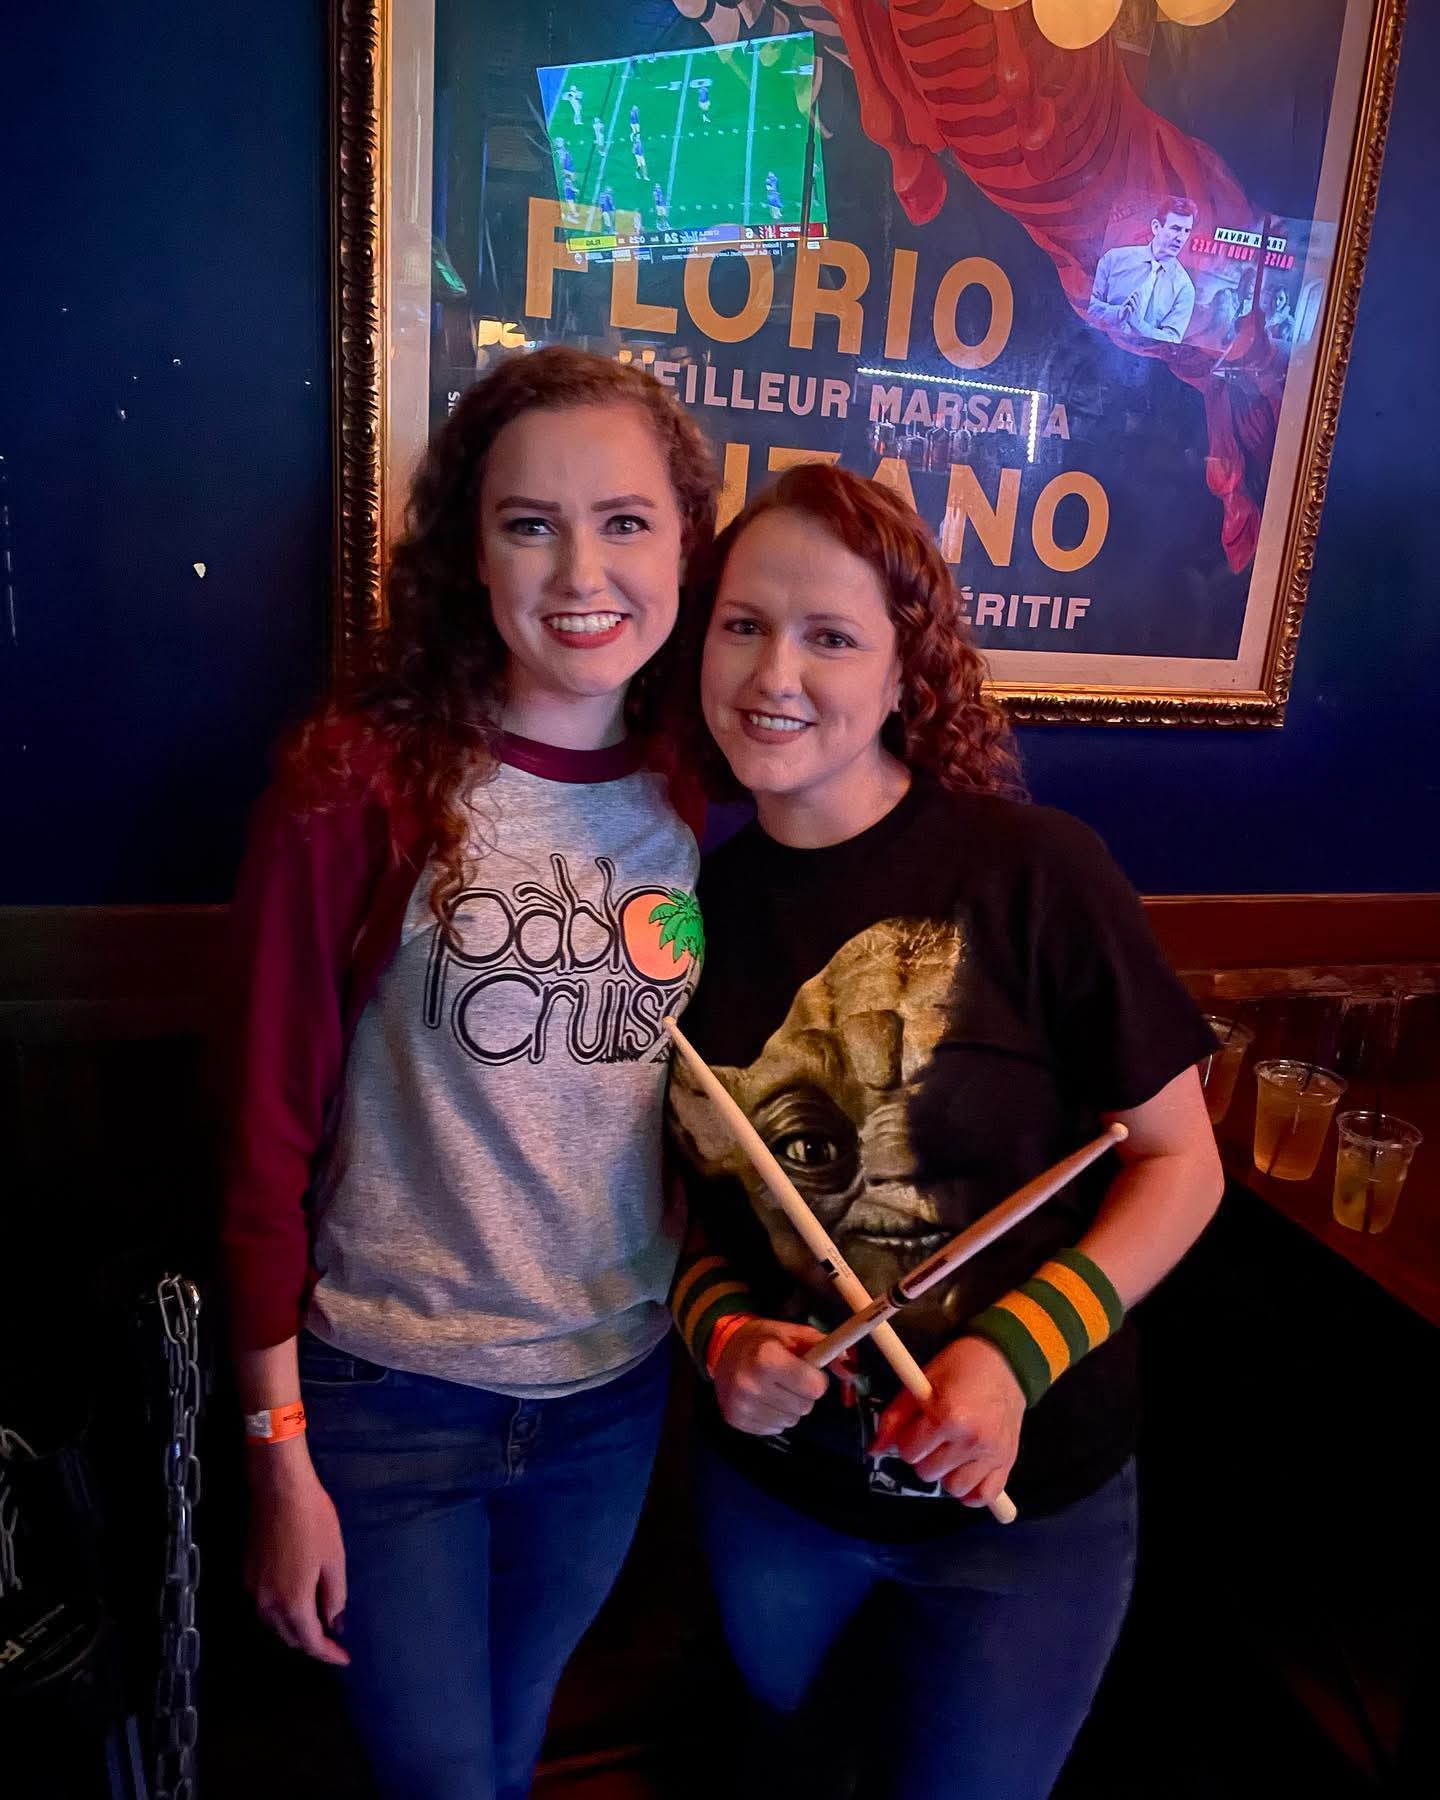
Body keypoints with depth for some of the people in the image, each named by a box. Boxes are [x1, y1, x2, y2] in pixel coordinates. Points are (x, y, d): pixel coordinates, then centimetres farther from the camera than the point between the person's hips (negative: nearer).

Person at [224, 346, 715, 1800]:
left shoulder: (708, 798, -5)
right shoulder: (359, 784, -17)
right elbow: (267, 1133, -12)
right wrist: (278, 1451, -8)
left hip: (621, 1386, 4)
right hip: (387, 1394, -3)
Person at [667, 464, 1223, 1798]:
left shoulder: (1028, 869, -20)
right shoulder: (696, 904, -6)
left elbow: (1177, 1160, -12)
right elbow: (698, 1193, 4)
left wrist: (1015, 1353, -23)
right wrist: (720, 1330, -14)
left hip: (1024, 1502, -3)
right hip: (769, 1485, 4)